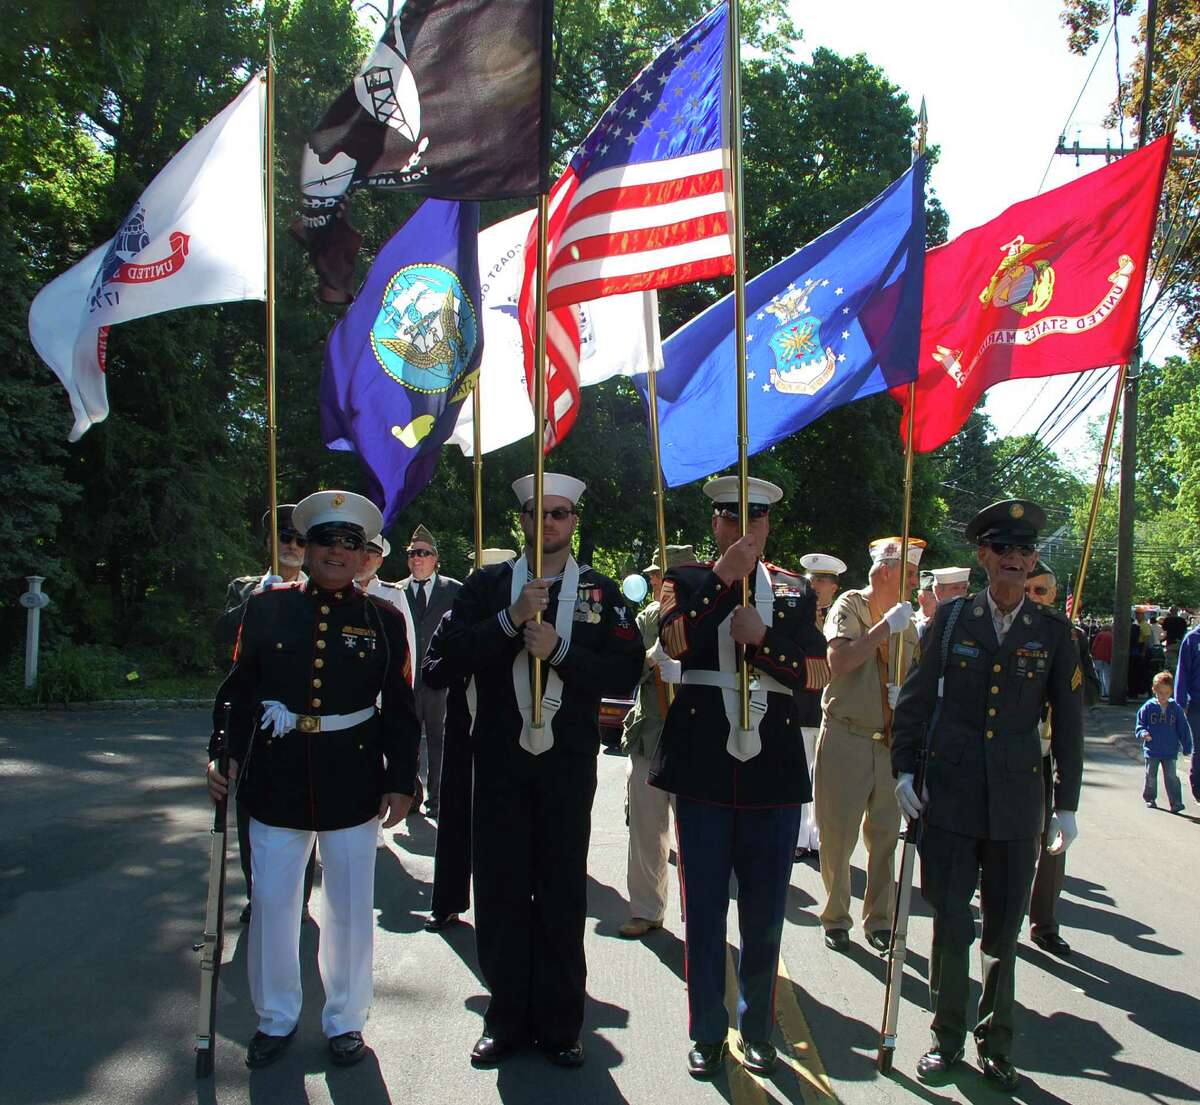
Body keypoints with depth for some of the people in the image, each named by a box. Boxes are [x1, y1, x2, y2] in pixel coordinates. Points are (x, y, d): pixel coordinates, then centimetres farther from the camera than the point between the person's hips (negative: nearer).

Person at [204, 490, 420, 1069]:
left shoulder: (383, 619, 1)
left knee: (350, 907, 9)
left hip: (352, 781, 0)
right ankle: (275, 1018, 31)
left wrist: (400, 781, -1)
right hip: (276, 779, 1)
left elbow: (400, 709, 2)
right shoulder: (266, 608, 2)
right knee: (271, 902, 9)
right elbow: (238, 689, 5)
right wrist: (224, 755, -4)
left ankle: (345, 1020, 29)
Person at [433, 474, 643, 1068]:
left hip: (567, 763, 0)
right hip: (499, 758, 1)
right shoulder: (487, 584, 7)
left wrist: (559, 649, -17)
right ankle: (507, 1015, 23)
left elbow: (624, 672, -5)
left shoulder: (601, 590, 6)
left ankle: (559, 1021, 22)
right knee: (500, 888, 7)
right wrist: (512, 619, -19)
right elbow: (453, 651, -7)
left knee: (563, 894, 7)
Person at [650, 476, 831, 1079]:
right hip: (702, 768, -1)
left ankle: (757, 1028, 30)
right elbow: (674, 641, -14)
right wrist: (724, 578, -17)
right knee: (704, 911, 9)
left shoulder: (796, 590, 9)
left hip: (773, 773, 1)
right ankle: (707, 1032, 25)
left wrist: (763, 639, -14)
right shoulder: (688, 580, 6)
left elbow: (818, 674, 0)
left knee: (765, 916, 11)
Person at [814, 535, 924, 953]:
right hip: (845, 739, -5)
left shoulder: (906, 620, 10)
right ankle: (835, 919, 19)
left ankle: (879, 921, 24)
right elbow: (839, 662, -24)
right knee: (838, 835, 4)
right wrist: (886, 626, -22)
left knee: (885, 836, 11)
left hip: (891, 742, 5)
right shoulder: (849, 606, -8)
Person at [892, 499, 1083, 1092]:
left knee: (1003, 930, 11)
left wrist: (1067, 804, 6)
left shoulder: (1053, 630, 2)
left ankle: (995, 1043, 30)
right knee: (950, 925, 5)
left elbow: (1068, 721, 6)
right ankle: (947, 1037, 25)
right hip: (950, 796, 0)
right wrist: (904, 770, -1)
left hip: (1017, 802, 1)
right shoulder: (951, 617, 1)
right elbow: (915, 697, 5)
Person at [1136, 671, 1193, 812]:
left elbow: (1184, 729, 6)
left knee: (1171, 776, -5)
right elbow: (1139, 725, 2)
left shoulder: (1175, 708, 0)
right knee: (1151, 776, 10)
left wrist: (1186, 748, 6)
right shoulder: (1148, 707, -3)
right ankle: (1149, 799, 26)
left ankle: (1176, 803, -5)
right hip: (1152, 750, 0)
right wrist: (1143, 733, -19)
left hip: (1170, 751, 0)